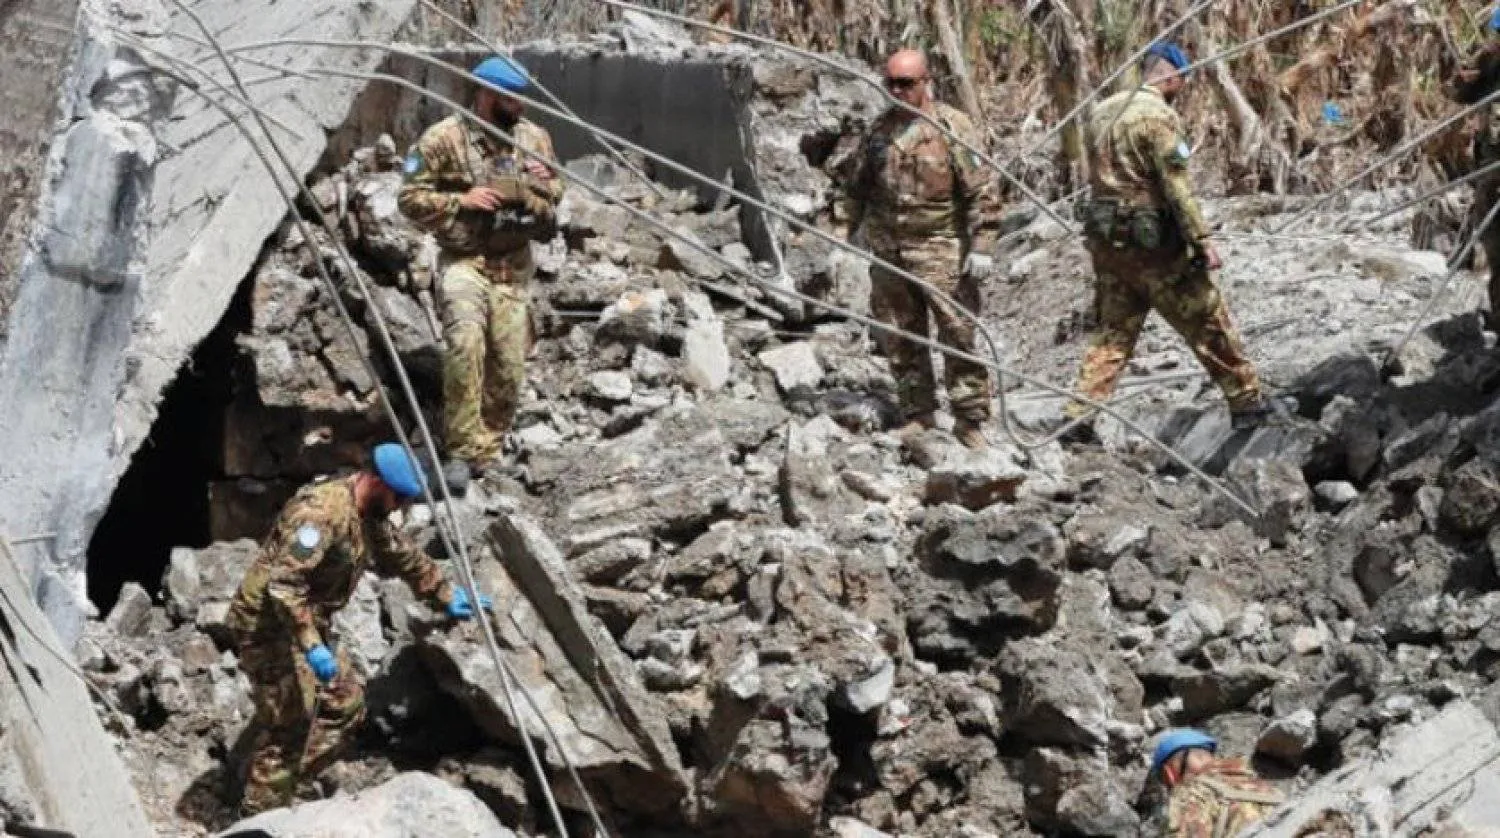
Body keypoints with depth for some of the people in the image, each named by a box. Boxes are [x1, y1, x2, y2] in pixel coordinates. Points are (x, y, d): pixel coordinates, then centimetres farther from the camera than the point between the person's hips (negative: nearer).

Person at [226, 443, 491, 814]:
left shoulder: (370, 517, 6)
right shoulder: (322, 511, -26)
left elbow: (404, 557, 25)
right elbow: (283, 583, -31)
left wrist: (447, 596, 27)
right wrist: (311, 646, -34)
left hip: (308, 623, 10)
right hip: (269, 622, -10)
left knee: (346, 702, 10)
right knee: (289, 724, -10)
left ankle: (290, 781, 14)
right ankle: (261, 819, -2)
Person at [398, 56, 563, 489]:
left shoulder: (534, 137, 7)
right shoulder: (442, 139, -7)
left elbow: (555, 194, 20)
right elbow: (410, 198, -5)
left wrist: (544, 184, -4)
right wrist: (462, 200, -17)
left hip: (514, 267, 5)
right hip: (465, 262, -4)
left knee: (509, 366, 3)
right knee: (465, 345, -27)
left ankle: (485, 450, 21)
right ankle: (462, 450, -20)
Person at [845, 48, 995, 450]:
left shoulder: (953, 127, -6)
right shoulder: (879, 130, 10)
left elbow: (978, 190, -8)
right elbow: (858, 187, 21)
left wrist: (978, 246, -12)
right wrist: (853, 234, 20)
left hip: (941, 250, -5)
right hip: (887, 251, 5)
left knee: (959, 334, -5)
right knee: (899, 338, 10)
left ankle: (970, 419, 2)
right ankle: (917, 413, 21)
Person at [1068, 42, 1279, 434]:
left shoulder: (1102, 112, 11)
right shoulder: (1158, 114, -14)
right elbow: (1176, 184, -19)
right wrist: (1202, 238, -17)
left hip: (1106, 239, 8)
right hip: (1152, 241, -7)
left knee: (1113, 331, 12)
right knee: (1208, 323, 5)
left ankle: (1077, 414, 3)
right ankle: (1247, 402, 13)